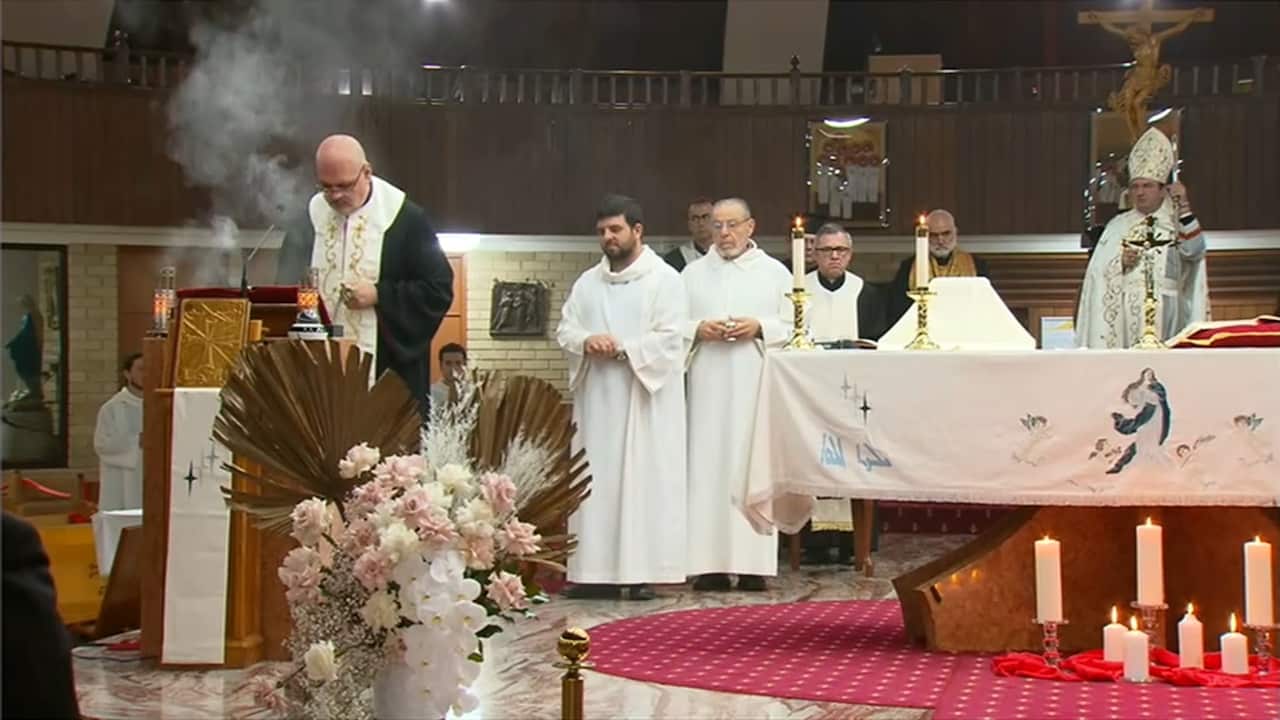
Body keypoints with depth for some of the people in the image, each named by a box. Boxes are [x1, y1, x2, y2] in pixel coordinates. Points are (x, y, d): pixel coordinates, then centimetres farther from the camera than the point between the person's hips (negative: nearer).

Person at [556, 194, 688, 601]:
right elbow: (564, 330, 10)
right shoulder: (587, 282, 16)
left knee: (644, 479, -5)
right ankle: (598, 570, 5)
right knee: (596, 480, 2)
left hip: (644, 400, -5)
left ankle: (642, 572, -3)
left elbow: (670, 338, -10)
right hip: (596, 400, 5)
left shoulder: (664, 279, -1)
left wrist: (622, 349, -16)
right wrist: (586, 341, -12)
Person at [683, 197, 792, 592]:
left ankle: (753, 563, -1)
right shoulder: (693, 272, 13)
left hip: (758, 385, -1)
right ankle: (710, 563, -2)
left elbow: (793, 327, 4)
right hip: (707, 386, 1)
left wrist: (759, 328, -11)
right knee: (707, 466, -4)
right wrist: (698, 329, -9)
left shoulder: (775, 272, 9)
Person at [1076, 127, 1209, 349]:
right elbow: (1098, 272, 9)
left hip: (1165, 315, -1)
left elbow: (1194, 251, -10)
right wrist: (1121, 263, -11)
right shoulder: (1118, 225, 15)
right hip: (1124, 315, 1)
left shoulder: (1176, 223, 10)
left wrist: (1184, 206, -13)